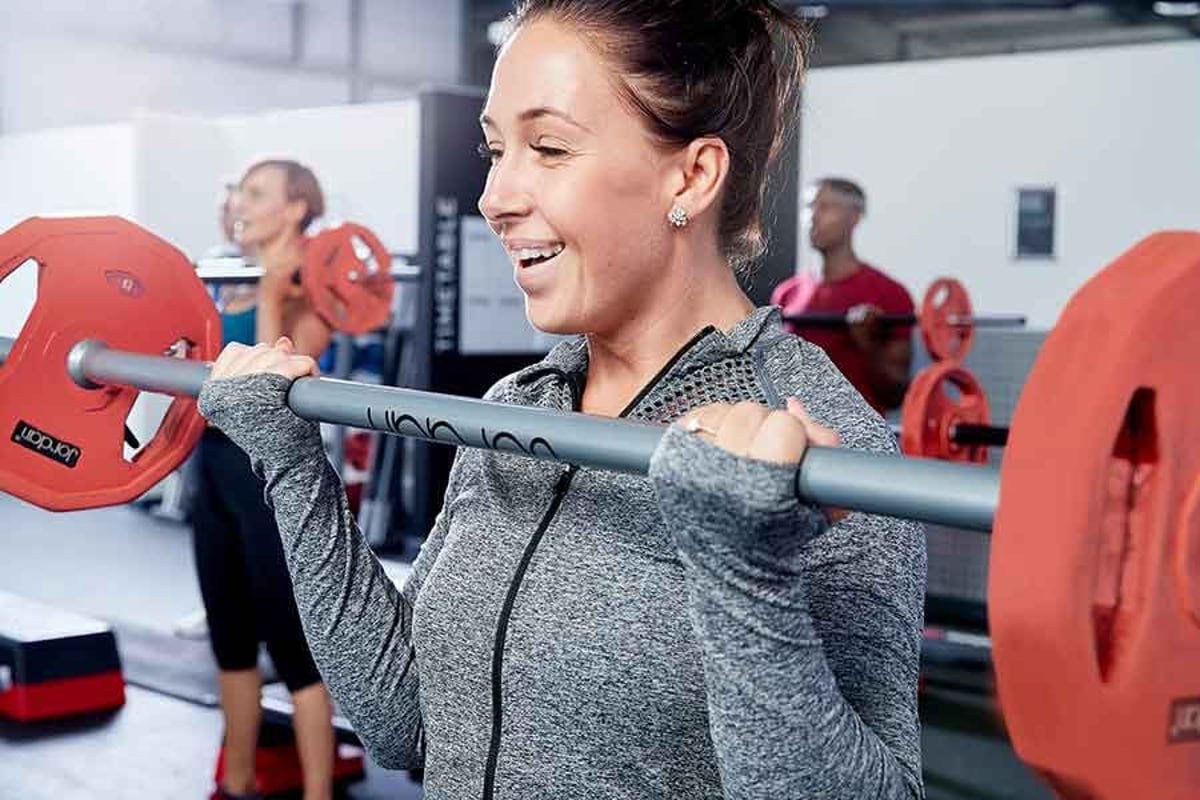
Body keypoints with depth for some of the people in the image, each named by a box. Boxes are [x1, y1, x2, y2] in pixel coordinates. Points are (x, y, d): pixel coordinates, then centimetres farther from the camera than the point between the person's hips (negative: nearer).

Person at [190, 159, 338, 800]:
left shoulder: (308, 293, -10)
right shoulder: (228, 288, 12)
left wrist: (272, 292, -22)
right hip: (216, 466, 9)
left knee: (292, 643, -3)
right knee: (231, 635, 17)